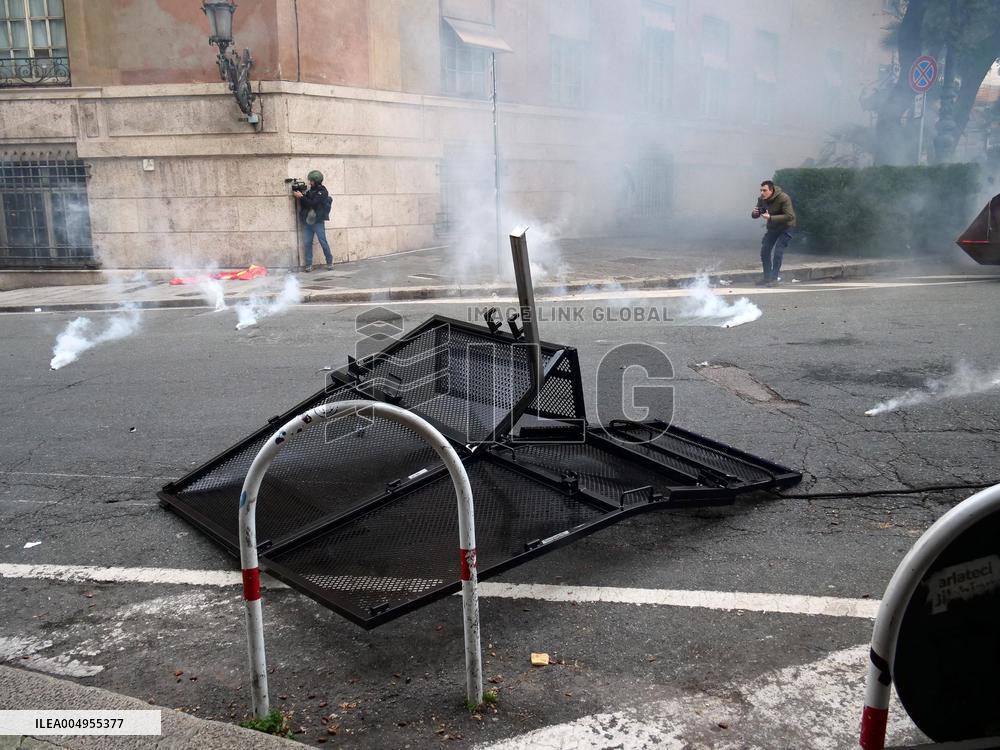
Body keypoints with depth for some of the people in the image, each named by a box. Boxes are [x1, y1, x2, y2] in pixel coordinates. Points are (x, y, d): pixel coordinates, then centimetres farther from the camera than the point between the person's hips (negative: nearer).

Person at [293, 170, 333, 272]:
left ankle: (329, 262, 7)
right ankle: (308, 265, 3)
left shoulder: (322, 191, -6)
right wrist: (299, 197, -2)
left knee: (323, 242, -3)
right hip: (307, 221, 6)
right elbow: (304, 204, 14)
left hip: (318, 221, -6)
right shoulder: (310, 191, 14)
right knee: (307, 243, 1)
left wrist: (301, 196, -16)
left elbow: (313, 203, -16)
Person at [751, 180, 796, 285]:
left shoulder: (784, 198, -25)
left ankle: (774, 276, -7)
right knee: (764, 251, 2)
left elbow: (790, 216, -32)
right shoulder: (761, 199, -8)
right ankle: (767, 277, 14)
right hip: (772, 227, 6)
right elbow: (754, 216, 1)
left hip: (785, 227, -6)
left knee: (778, 252, -17)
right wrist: (754, 213, -25)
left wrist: (770, 218, -39)